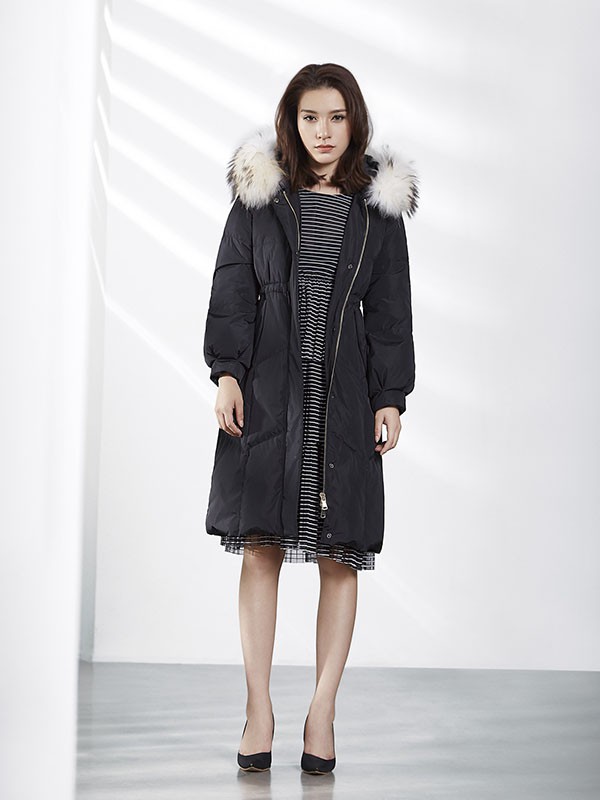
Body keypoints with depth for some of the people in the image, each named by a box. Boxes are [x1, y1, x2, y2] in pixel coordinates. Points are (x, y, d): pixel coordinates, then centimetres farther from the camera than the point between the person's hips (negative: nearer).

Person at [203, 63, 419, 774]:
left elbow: (391, 311, 7)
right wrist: (226, 373, -5)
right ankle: (259, 710, 11)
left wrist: (391, 398, 1)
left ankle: (322, 712, 11)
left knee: (341, 555, 0)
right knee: (261, 546, 0)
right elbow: (231, 290, 5)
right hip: (268, 390, 0)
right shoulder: (258, 195, 7)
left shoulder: (379, 206, 8)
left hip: (345, 395, 1)